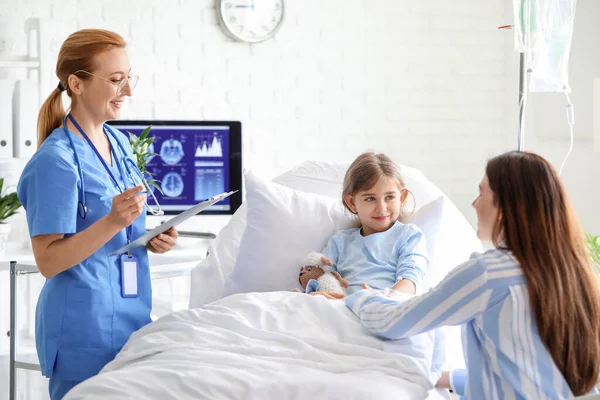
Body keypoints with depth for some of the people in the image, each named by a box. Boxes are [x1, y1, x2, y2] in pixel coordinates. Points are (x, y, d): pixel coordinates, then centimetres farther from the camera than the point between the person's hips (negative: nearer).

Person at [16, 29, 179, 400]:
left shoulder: (119, 142, 9)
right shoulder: (56, 160, -16)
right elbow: (48, 261, -18)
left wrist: (151, 240, 1)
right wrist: (113, 221, -29)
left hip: (132, 318, 8)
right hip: (85, 328, -8)